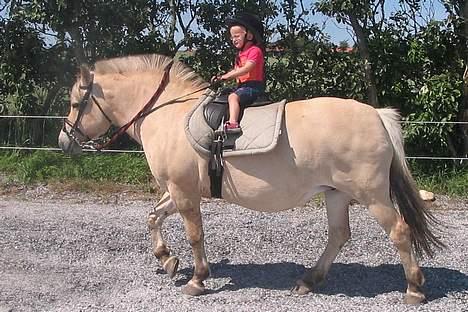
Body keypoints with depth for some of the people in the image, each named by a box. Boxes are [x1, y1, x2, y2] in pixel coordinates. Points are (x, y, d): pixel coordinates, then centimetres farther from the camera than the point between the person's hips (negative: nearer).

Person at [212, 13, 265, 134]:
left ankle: (233, 124, -43)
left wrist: (227, 76, -21)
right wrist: (221, 77, 7)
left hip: (253, 85, -11)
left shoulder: (255, 50, -10)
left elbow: (247, 68, -22)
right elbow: (236, 71, 23)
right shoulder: (241, 53, 20)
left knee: (233, 97, -30)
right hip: (242, 85, 11)